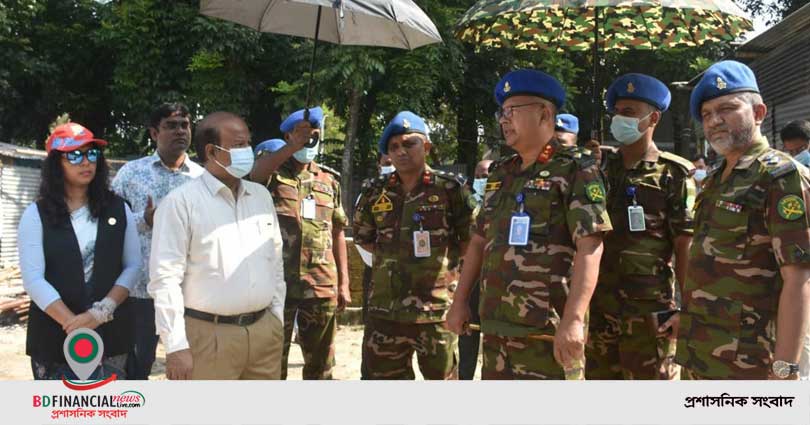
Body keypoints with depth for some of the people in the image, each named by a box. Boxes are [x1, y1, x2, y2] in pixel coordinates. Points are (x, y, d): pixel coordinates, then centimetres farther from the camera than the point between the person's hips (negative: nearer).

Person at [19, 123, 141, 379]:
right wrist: (73, 323, -18)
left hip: (111, 333, 2)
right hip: (54, 337, -2)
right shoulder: (36, 214, -2)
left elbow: (133, 266, 2)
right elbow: (33, 279, -8)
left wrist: (101, 312, -12)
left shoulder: (118, 209, 5)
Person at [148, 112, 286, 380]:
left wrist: (277, 317, 13)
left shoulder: (261, 196, 11)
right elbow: (166, 277, -12)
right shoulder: (181, 202, -8)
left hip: (264, 330, 6)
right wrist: (176, 346, -15)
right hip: (209, 335, -6)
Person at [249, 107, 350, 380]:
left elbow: (337, 234, 12)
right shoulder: (272, 173, 1)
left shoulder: (330, 180, 12)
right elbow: (253, 174, -26)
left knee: (320, 363, 14)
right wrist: (294, 146, -33)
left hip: (322, 285, 4)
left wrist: (344, 283, 8)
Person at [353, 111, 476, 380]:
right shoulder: (375, 192, 5)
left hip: (437, 308, -3)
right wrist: (392, 255, 10)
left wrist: (442, 257, 0)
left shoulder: (450, 188, -4)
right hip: (385, 310, 3)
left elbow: (471, 240, 2)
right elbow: (363, 238, 18)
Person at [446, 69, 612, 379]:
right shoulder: (500, 174, 17)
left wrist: (573, 320, -25)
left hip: (548, 329, -7)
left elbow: (589, 249, -16)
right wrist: (460, 302, 16)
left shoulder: (575, 169, -6)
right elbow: (479, 242, 22)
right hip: (496, 326, 8)